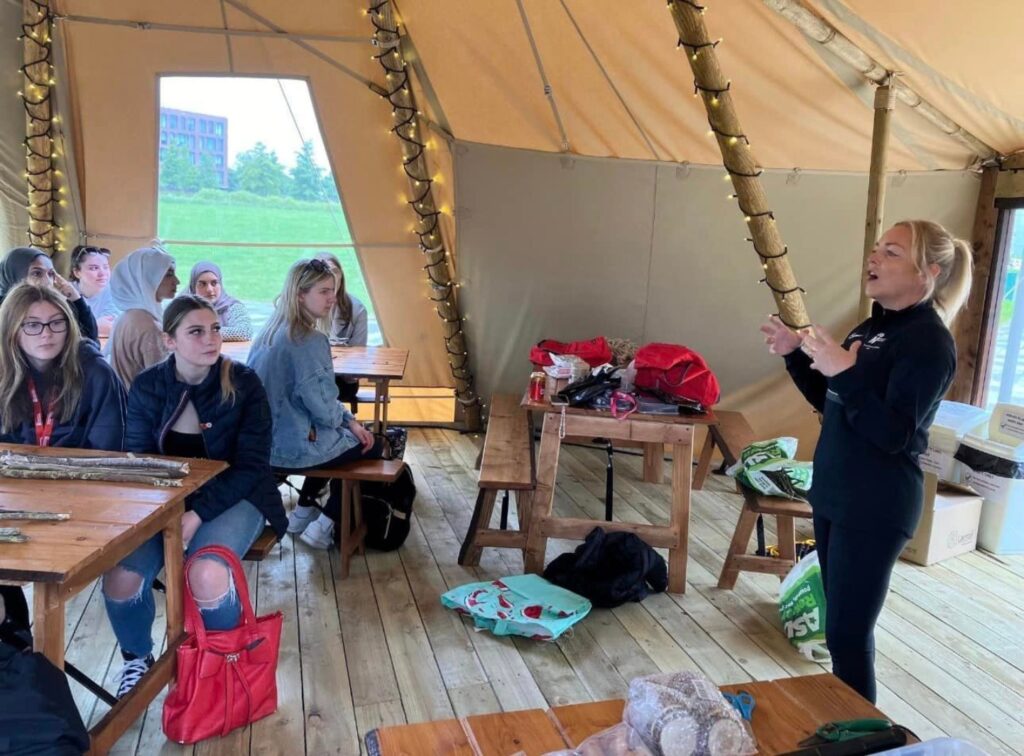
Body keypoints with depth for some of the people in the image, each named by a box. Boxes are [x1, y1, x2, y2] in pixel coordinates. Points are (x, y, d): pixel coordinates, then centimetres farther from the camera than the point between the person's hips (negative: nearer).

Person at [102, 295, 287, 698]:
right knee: (120, 579, -22)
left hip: (231, 497, -3)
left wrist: (198, 513, -24)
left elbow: (251, 466, -11)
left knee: (207, 577, -31)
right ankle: (138, 660, 12)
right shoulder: (146, 386, -1)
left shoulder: (243, 384, -9)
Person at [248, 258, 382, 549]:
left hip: (265, 440, 9)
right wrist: (346, 418, 1)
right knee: (372, 447, 13)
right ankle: (323, 527, 15)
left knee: (346, 436, 32)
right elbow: (324, 409, -22)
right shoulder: (310, 341, -22)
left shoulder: (270, 332, 6)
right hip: (292, 446, -9)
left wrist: (350, 421, 6)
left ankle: (303, 513, 35)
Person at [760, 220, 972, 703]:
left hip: (876, 508, -9)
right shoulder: (873, 327, 11)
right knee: (841, 624, 19)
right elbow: (831, 404, 17)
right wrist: (796, 354, 5)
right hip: (835, 494, 9)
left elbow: (895, 435, -23)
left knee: (849, 633, -2)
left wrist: (845, 373, -30)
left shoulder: (929, 342, -15)